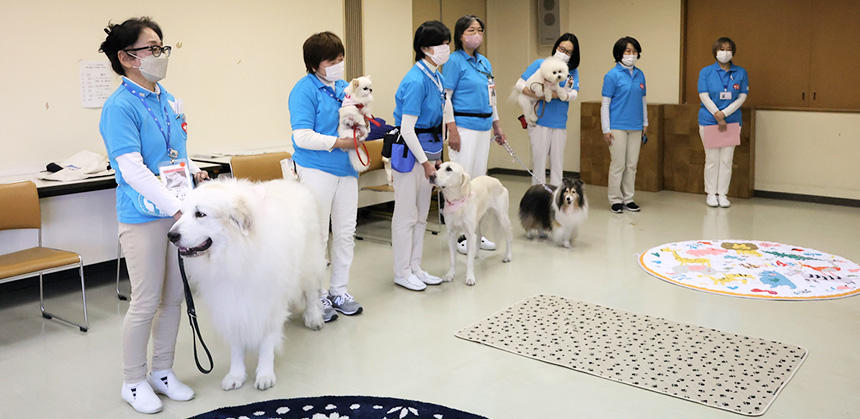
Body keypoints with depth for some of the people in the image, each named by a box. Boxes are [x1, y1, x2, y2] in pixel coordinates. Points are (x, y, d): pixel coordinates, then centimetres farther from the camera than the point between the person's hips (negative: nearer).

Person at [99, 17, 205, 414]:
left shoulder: (169, 101, 11)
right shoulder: (120, 107, -13)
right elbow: (132, 169, -20)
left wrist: (193, 168, 4)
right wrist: (176, 207, -24)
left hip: (179, 210, 7)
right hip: (143, 217, -7)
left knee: (174, 296, 13)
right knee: (146, 302, 1)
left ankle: (162, 371, 29)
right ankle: (133, 382, 19)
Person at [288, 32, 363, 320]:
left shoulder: (345, 87, 11)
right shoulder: (305, 90, -11)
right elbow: (303, 137, -19)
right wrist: (340, 142, -17)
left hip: (346, 168, 7)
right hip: (316, 169, -7)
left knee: (345, 233, 12)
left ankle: (339, 291, 27)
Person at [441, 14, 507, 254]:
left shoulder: (484, 62, 15)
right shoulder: (455, 61, -7)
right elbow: (445, 97, -12)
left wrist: (497, 127, 22)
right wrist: (452, 130, -18)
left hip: (484, 128, 8)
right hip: (464, 127, -8)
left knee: (479, 179, 11)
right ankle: (460, 236, 2)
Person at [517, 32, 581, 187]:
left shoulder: (573, 71, 8)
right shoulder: (540, 64, 1)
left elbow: (574, 95, -4)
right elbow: (520, 83, -5)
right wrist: (537, 96, -18)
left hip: (560, 123, 3)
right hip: (540, 121, -3)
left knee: (557, 165, 9)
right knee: (539, 162, 2)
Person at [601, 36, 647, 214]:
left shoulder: (639, 74, 11)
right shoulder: (612, 75, -5)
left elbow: (643, 100, 19)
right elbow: (605, 104, -5)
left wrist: (645, 123, 15)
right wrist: (606, 130, -9)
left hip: (635, 127, 5)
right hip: (618, 127, -5)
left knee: (632, 164, 8)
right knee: (618, 164, -3)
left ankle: (628, 199, 18)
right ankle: (615, 200, 8)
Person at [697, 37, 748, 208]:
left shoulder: (741, 73, 5)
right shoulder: (706, 72, 0)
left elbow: (742, 97, 1)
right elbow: (704, 96, -5)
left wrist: (724, 113, -12)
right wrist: (717, 116, -12)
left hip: (732, 121, 2)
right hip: (709, 121, -1)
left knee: (726, 160, 2)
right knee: (712, 160, 1)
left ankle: (722, 194, 10)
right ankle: (711, 194, 12)